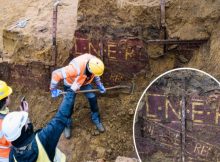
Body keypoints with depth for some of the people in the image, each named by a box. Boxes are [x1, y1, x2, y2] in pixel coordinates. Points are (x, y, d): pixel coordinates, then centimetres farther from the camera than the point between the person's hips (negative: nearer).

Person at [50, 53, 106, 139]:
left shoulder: (94, 62, -29)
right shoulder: (76, 68, -48)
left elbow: (95, 74, -2)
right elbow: (56, 74, -43)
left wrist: (99, 85, -5)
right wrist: (53, 89, -33)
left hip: (85, 82, 4)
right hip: (71, 84, -4)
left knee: (93, 99, 3)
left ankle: (96, 119, 27)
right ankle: (67, 125, 29)